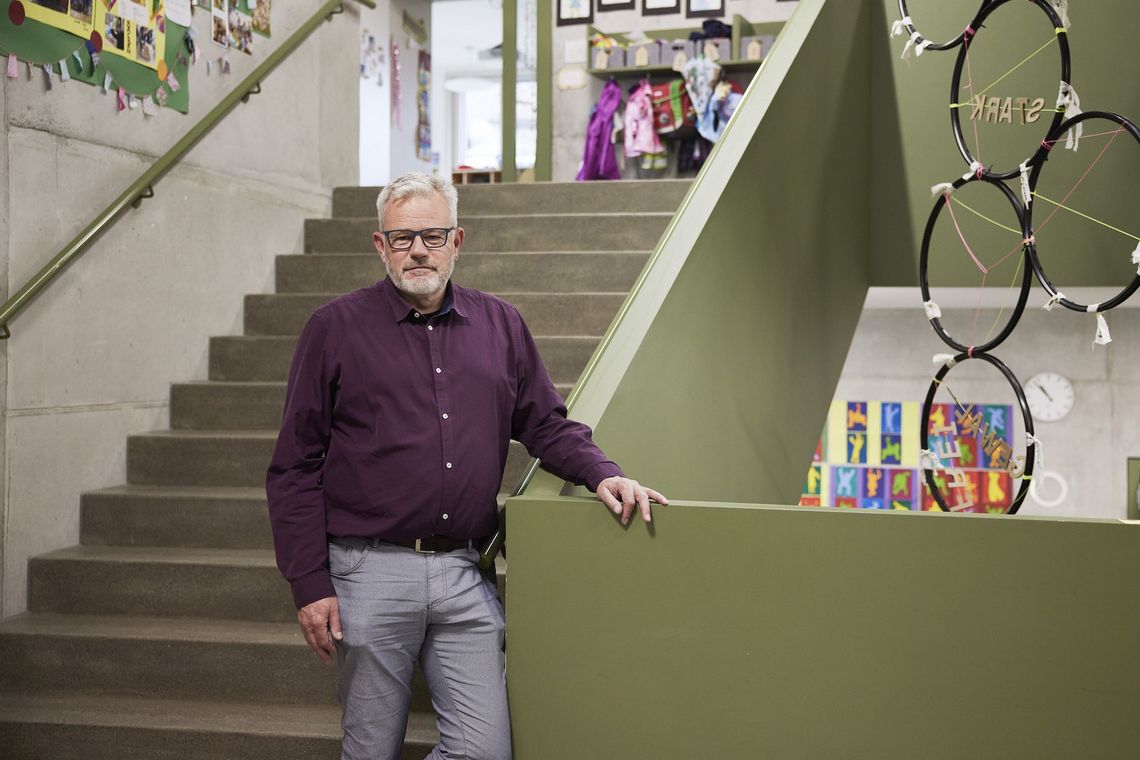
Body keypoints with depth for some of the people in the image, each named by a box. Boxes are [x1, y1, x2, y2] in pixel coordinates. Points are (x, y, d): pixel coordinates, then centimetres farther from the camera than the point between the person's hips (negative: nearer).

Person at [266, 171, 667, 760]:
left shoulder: (500, 324, 11)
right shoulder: (336, 328, 0)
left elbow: (546, 424, 18)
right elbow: (294, 469, -1)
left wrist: (601, 473, -3)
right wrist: (310, 585, -6)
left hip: (465, 575, 3)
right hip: (370, 573, -3)